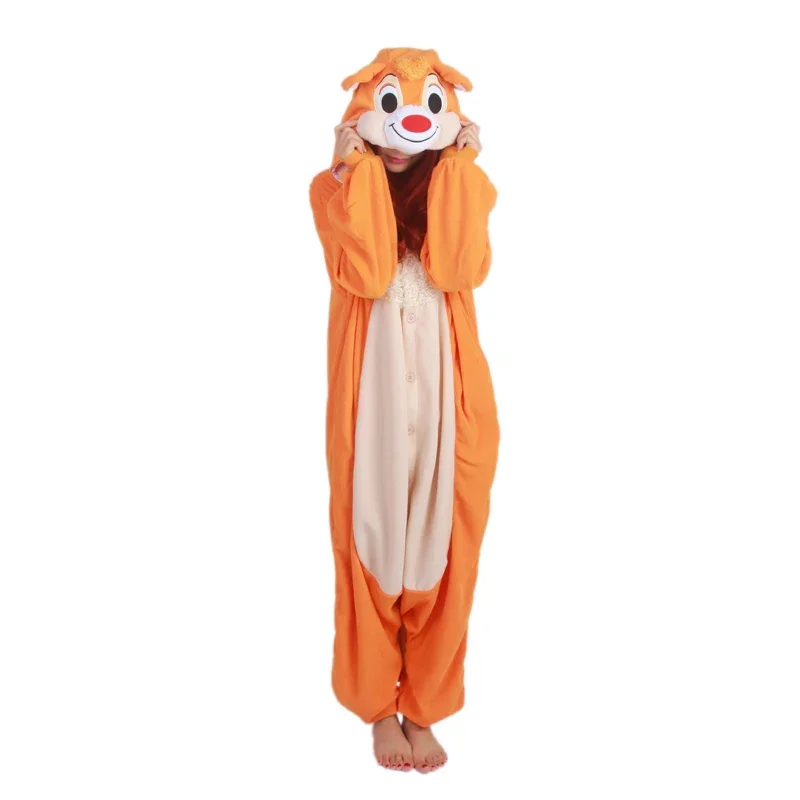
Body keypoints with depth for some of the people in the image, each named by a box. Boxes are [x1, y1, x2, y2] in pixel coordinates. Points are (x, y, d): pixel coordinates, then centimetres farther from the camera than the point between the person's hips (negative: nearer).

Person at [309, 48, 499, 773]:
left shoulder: (460, 183, 8)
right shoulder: (338, 187, 3)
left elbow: (459, 270, -12)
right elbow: (366, 276, -16)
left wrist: (457, 169, -8)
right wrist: (360, 171, -12)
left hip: (446, 391, 2)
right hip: (373, 390, -1)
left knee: (442, 550, 6)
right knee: (372, 546, 6)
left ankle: (423, 707, 25)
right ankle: (379, 706, 26)